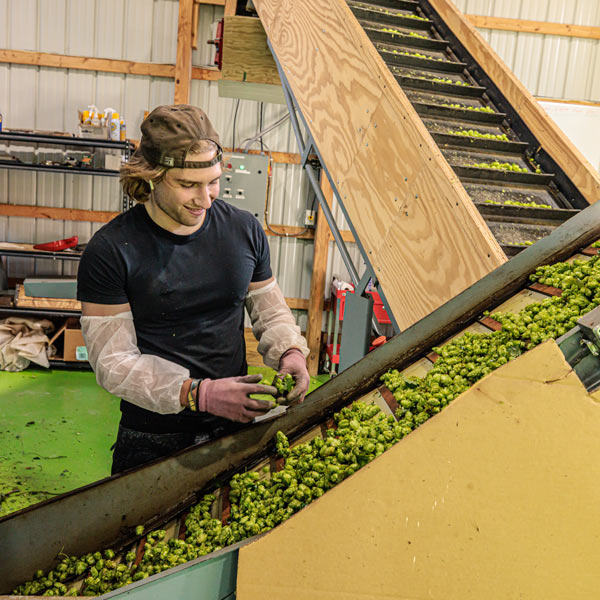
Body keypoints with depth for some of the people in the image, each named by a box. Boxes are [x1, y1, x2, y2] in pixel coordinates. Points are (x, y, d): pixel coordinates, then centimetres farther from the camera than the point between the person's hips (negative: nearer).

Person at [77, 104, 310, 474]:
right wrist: (199, 394, -27)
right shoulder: (110, 252, -16)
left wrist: (290, 350, -12)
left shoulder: (244, 230, -3)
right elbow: (113, 361, -16)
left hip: (234, 425, 4)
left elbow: (269, 309, 9)